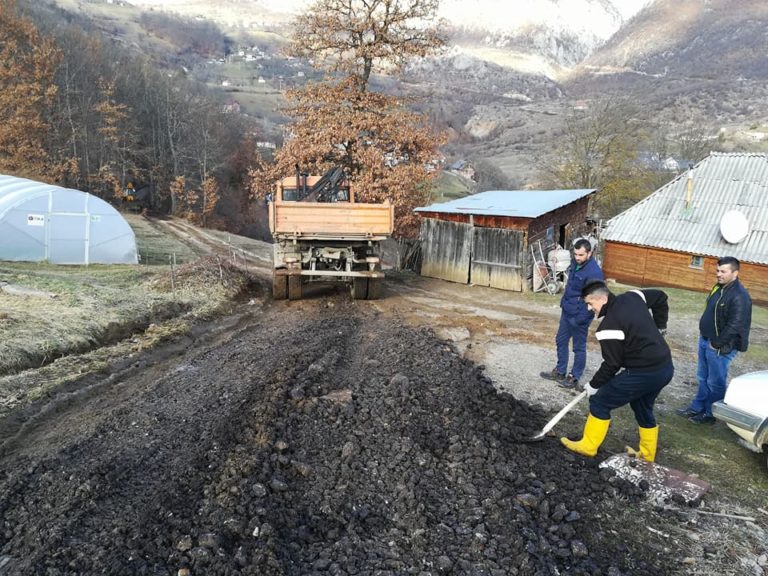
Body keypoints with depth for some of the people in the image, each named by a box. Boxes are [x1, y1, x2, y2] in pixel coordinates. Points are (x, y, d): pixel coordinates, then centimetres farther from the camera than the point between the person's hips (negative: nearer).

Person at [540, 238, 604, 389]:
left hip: (579, 316, -9)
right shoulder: (575, 263, 2)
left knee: (579, 347, 7)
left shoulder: (594, 272, -24)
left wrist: (579, 319, -21)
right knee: (560, 341, 18)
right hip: (566, 310, 9)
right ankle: (560, 372, 33)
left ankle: (574, 378, 20)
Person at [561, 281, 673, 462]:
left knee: (600, 402, 4)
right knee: (643, 408, 28)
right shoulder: (632, 297, 4)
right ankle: (647, 453, 38)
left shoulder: (609, 326, -19)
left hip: (643, 373, -9)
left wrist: (594, 385, -1)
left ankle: (588, 446, 14)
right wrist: (659, 327, 22)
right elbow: (660, 297, 21)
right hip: (665, 367, 9)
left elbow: (612, 364, -15)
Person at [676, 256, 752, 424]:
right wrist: (704, 335, 13)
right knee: (703, 378, 19)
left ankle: (710, 414, 18)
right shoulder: (719, 287, 8)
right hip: (705, 340, 9)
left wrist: (717, 344, -18)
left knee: (715, 382, 5)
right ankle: (697, 407, 31)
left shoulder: (739, 296, -22)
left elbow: (734, 326, -25)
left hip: (721, 347, -9)